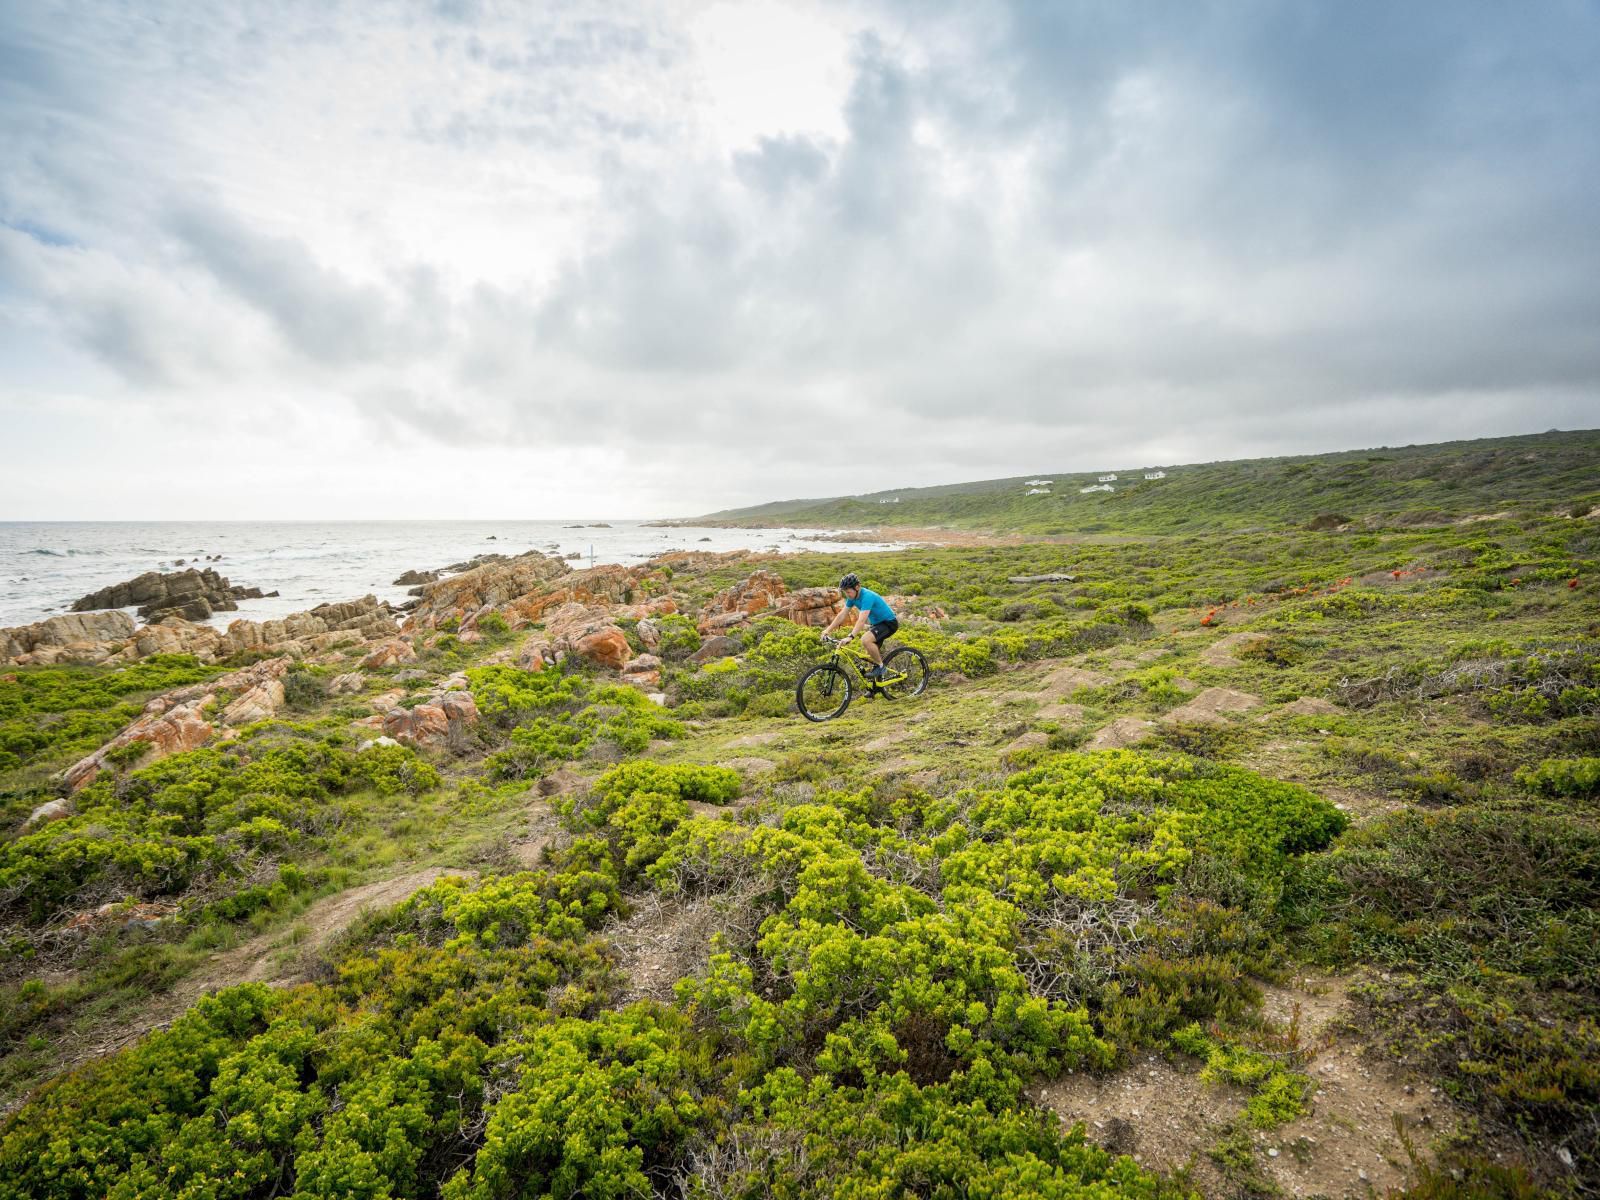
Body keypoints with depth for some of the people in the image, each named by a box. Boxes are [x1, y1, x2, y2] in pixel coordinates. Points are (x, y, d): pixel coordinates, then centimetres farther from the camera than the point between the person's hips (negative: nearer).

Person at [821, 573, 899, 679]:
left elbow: (862, 620, -40)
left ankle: (880, 666, -12)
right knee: (871, 656, 11)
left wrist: (850, 636, -49)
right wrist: (827, 630, -7)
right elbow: (842, 615, 0)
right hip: (878, 623, 9)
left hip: (889, 622, -9)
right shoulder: (852, 597, -4)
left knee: (865, 640, -30)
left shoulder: (867, 596, -29)